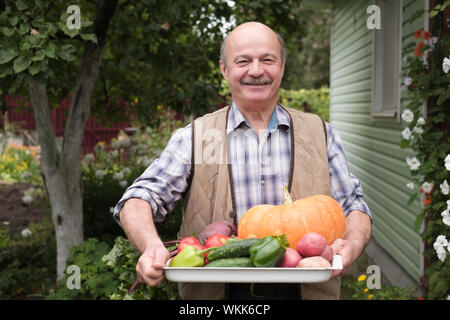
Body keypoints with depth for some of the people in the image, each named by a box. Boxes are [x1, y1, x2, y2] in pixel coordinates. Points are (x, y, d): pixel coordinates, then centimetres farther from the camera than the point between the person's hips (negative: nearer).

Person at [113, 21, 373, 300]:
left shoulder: (321, 134, 10)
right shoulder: (194, 138, 5)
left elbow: (353, 206, 10)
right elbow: (140, 199, -3)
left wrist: (352, 244, -14)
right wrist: (152, 245, -25)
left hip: (305, 290, 2)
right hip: (214, 291, -2)